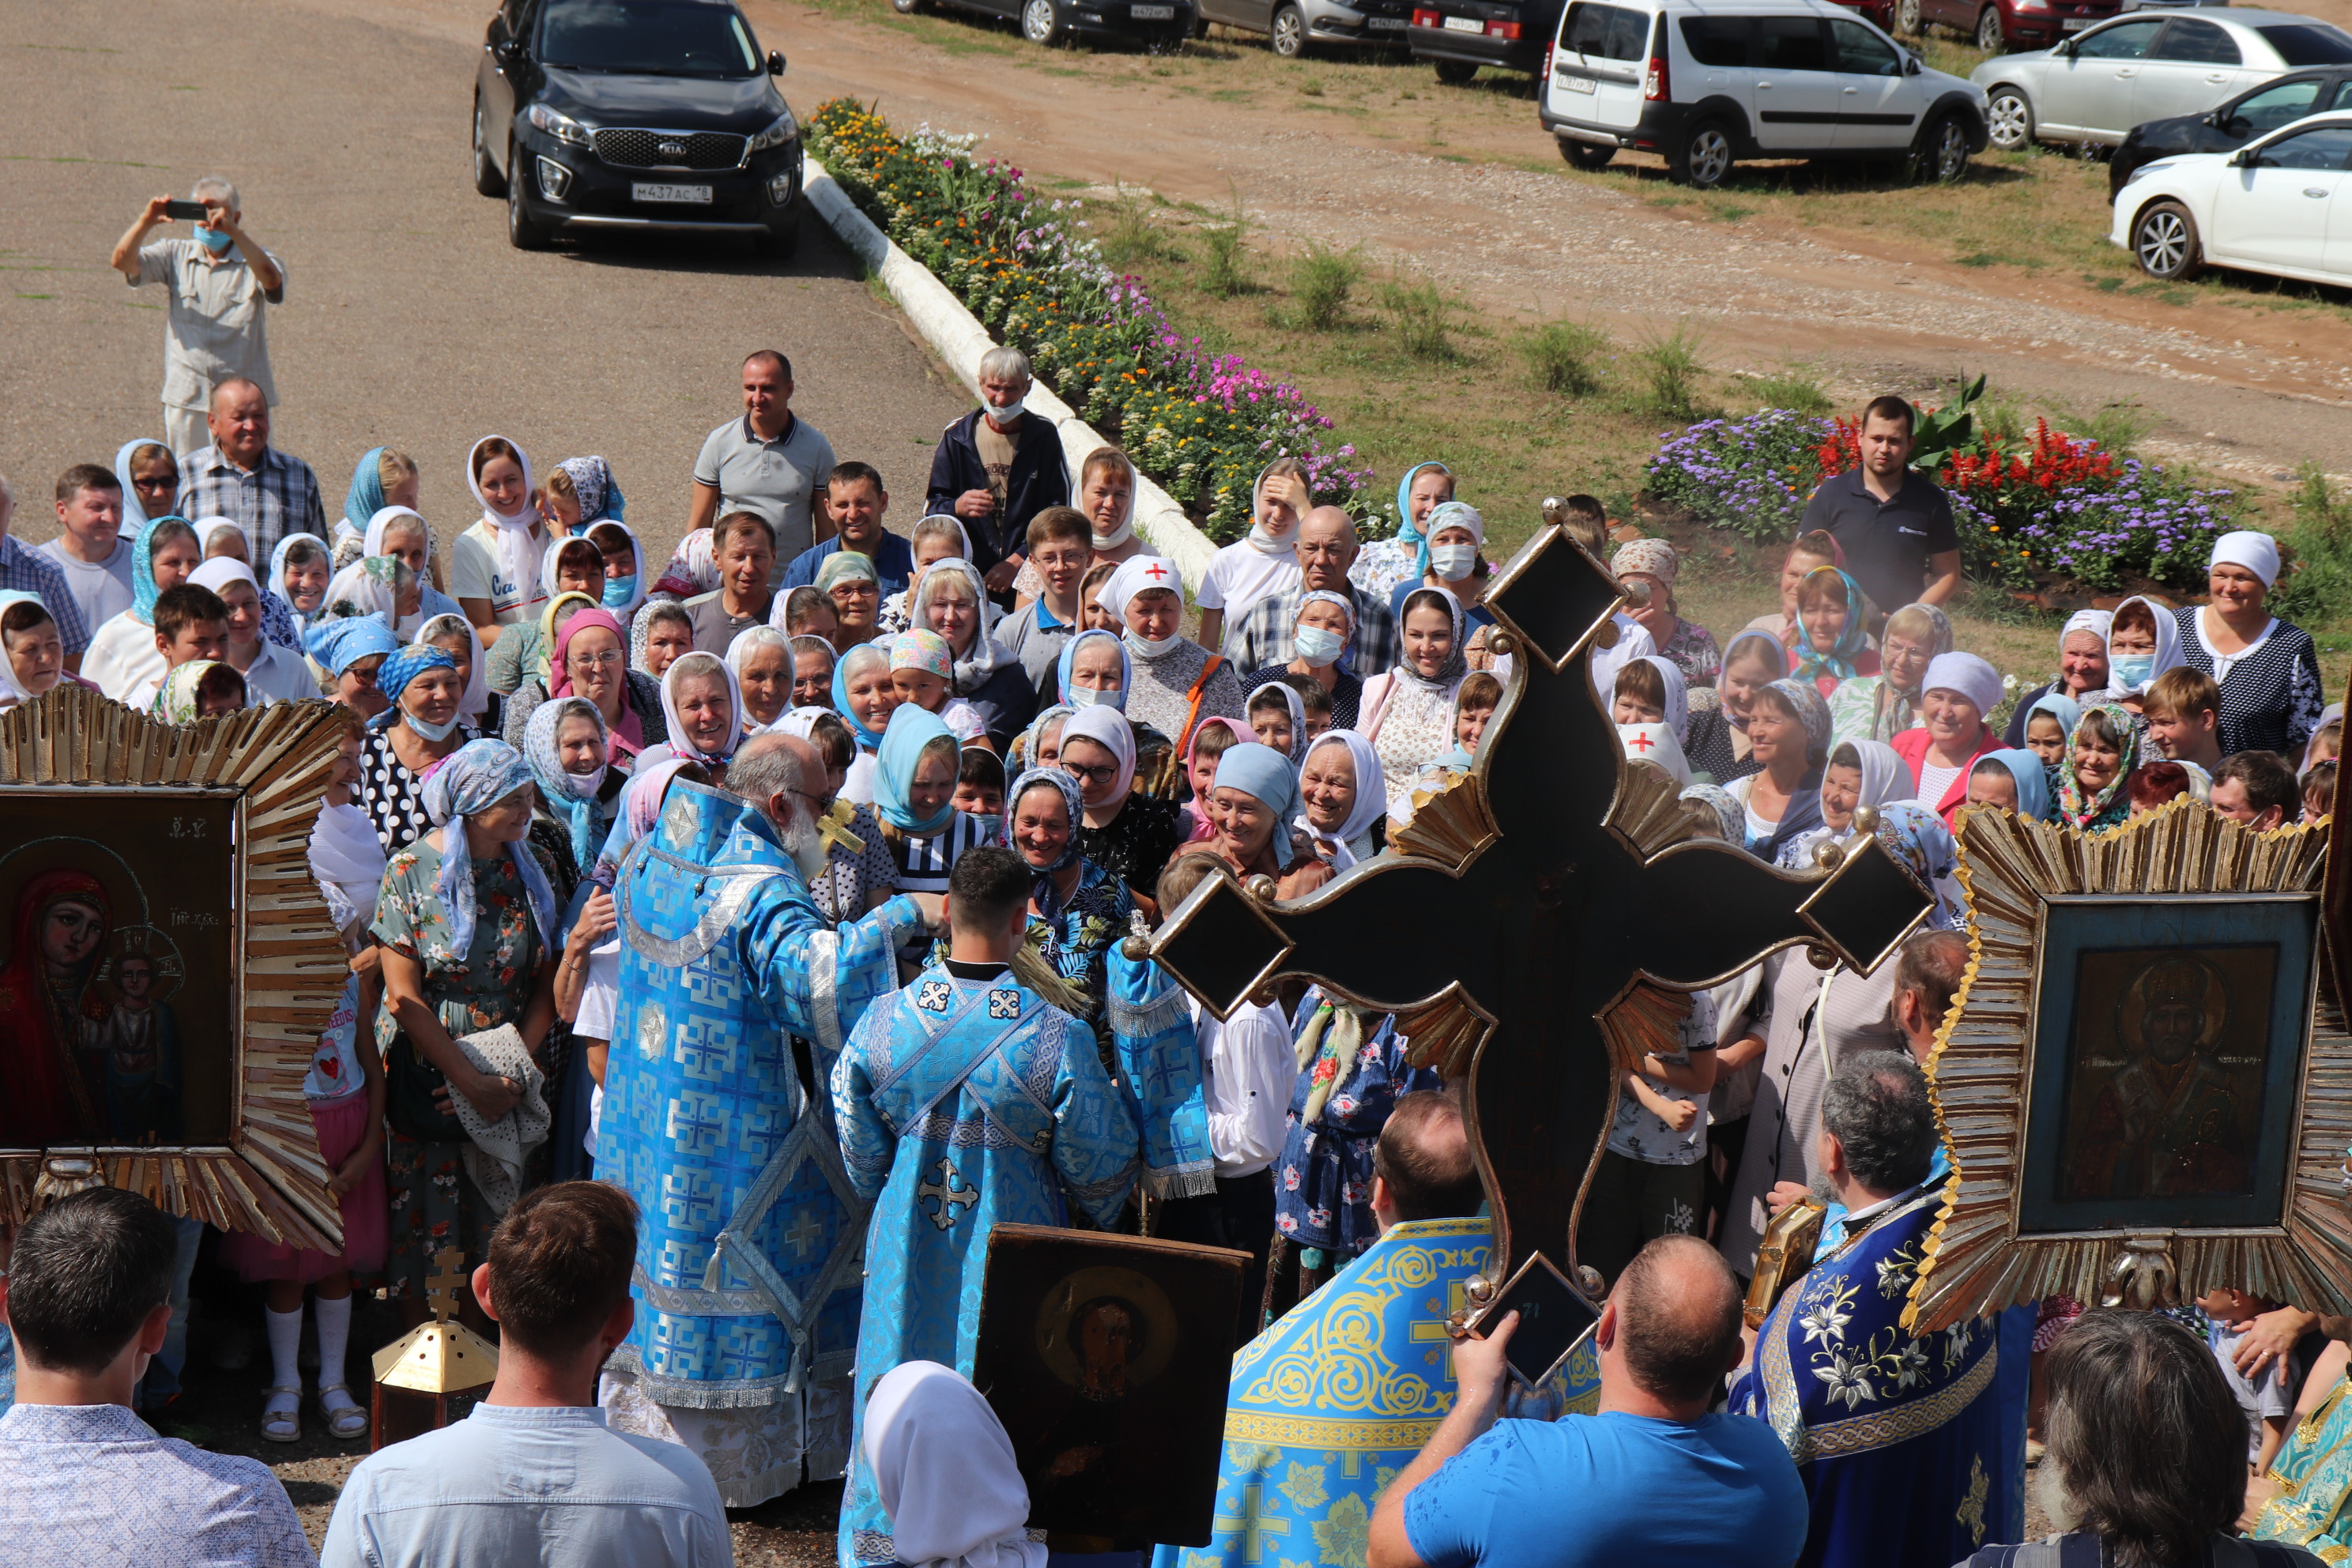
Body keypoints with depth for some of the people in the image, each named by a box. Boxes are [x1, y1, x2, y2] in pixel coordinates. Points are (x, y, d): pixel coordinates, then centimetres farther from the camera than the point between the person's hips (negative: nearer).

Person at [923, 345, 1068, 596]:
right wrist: (957, 507, -18)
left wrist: (1018, 561, -10)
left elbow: (1059, 510, 1)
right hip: (969, 572, 0)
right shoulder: (957, 436, 4)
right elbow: (932, 506, 7)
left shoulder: (1044, 436, 2)